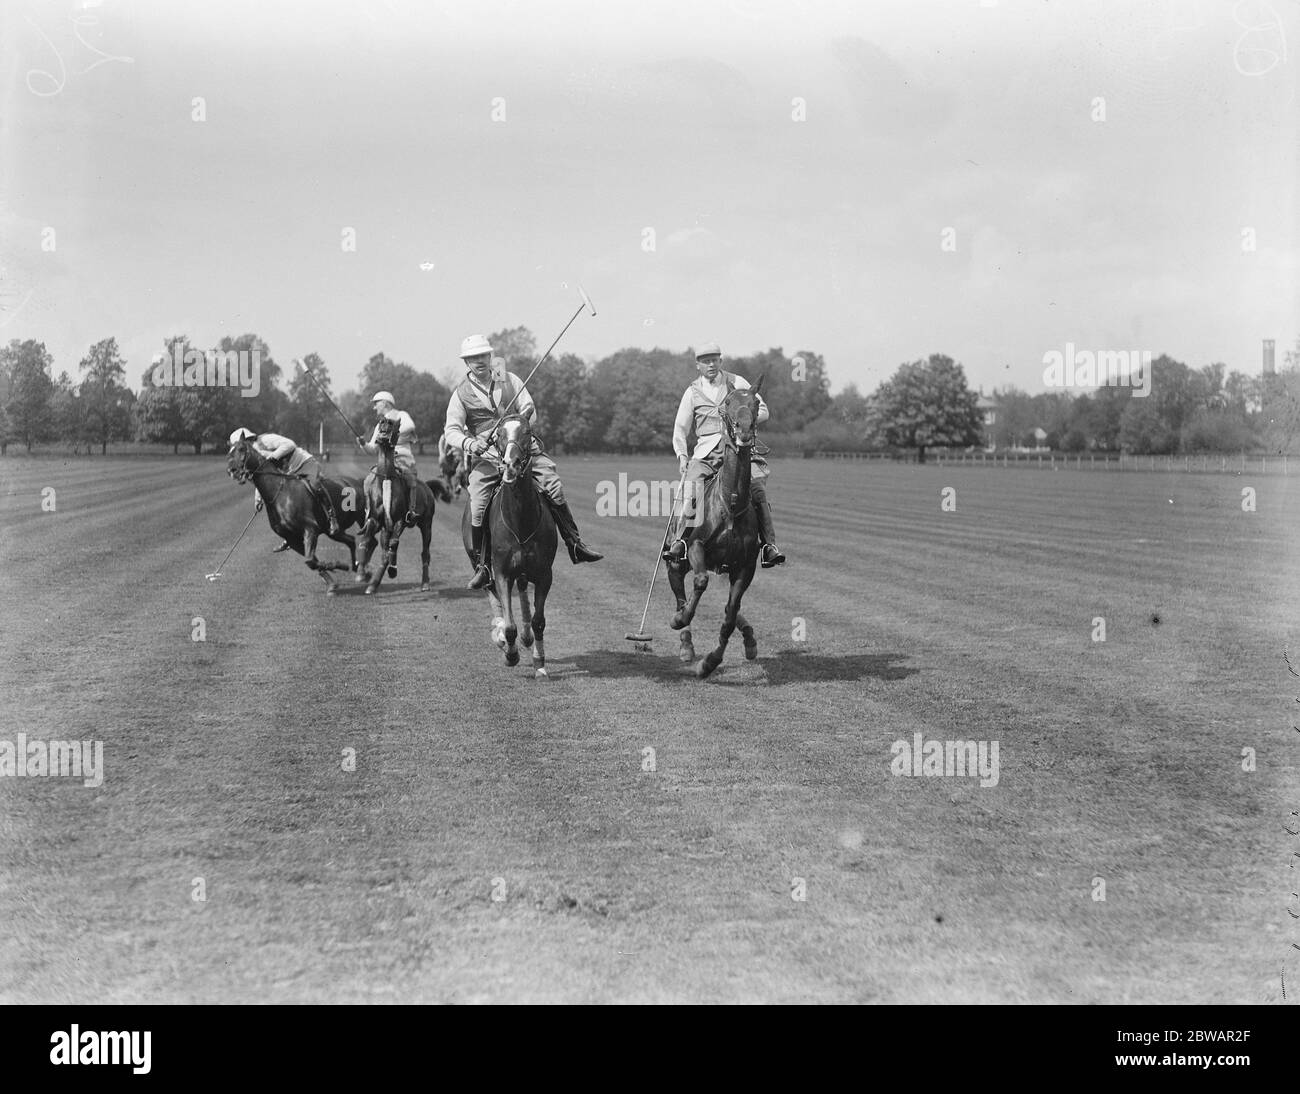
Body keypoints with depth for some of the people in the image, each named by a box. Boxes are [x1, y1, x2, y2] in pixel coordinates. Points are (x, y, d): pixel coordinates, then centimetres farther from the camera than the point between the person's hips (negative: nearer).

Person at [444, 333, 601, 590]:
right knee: (478, 506, -18)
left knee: (553, 485, -14)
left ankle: (574, 544, -3)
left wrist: (525, 416, -14)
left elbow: (529, 409, 10)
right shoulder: (461, 394, 5)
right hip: (485, 456, -2)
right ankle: (481, 564, -3)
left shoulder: (510, 380, 12)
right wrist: (468, 443, -23)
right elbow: (451, 430, -2)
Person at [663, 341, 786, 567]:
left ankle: (769, 544, -15)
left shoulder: (737, 383, 10)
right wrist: (682, 456, 0)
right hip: (706, 450, 1)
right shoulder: (692, 392, 12)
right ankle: (681, 540, -23)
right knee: (692, 484, -24)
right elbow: (680, 430, 15)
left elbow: (763, 410, 10)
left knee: (757, 487, -19)